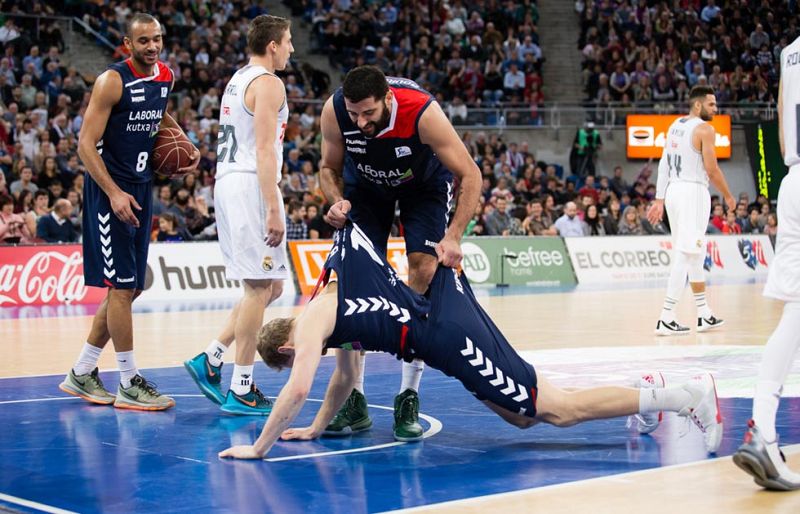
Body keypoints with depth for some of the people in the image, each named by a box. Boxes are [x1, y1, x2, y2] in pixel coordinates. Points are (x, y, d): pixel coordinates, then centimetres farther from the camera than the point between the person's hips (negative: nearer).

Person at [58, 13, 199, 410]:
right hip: (110, 190, -8)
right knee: (122, 287, -7)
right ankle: (129, 384, 1)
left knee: (130, 288, 11)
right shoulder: (112, 81, -15)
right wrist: (114, 193, -26)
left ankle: (82, 373, 22)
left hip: (141, 188, 8)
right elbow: (86, 145, -17)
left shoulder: (165, 76, 7)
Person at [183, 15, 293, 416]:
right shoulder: (268, 83, -10)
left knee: (270, 285, 14)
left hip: (228, 182, 10)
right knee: (260, 288, -5)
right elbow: (264, 150, -18)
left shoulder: (238, 79, 20)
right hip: (250, 185, -10)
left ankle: (210, 360, 11)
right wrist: (274, 209, -20)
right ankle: (241, 391, -2)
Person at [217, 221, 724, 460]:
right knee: (523, 415, 17)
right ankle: (645, 395, 17)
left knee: (558, 410, -6)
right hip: (452, 308, 9)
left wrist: (258, 448, -7)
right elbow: (346, 378, 32)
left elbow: (298, 389, -14)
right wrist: (316, 428, 35)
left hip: (449, 336, -9)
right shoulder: (337, 309, 22)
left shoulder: (312, 322, -3)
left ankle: (687, 395, -10)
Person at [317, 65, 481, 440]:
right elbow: (329, 168, -10)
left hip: (424, 182, -2)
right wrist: (337, 201, -31)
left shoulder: (423, 111, -38)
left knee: (424, 270, -17)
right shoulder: (334, 111, -30)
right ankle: (354, 400, -2)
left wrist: (453, 236, -40)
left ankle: (408, 399, -9)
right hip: (366, 183, 2)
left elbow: (470, 175, -30)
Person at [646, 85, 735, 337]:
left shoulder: (675, 125, 14)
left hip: (673, 191, 9)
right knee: (685, 256, -8)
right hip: (692, 192, -9)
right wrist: (728, 196, 2)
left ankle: (704, 315, 24)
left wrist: (659, 200, 11)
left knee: (696, 253, 17)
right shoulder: (704, 129, -11)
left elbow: (664, 164, 11)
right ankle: (666, 319, -12)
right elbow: (712, 170, -12)